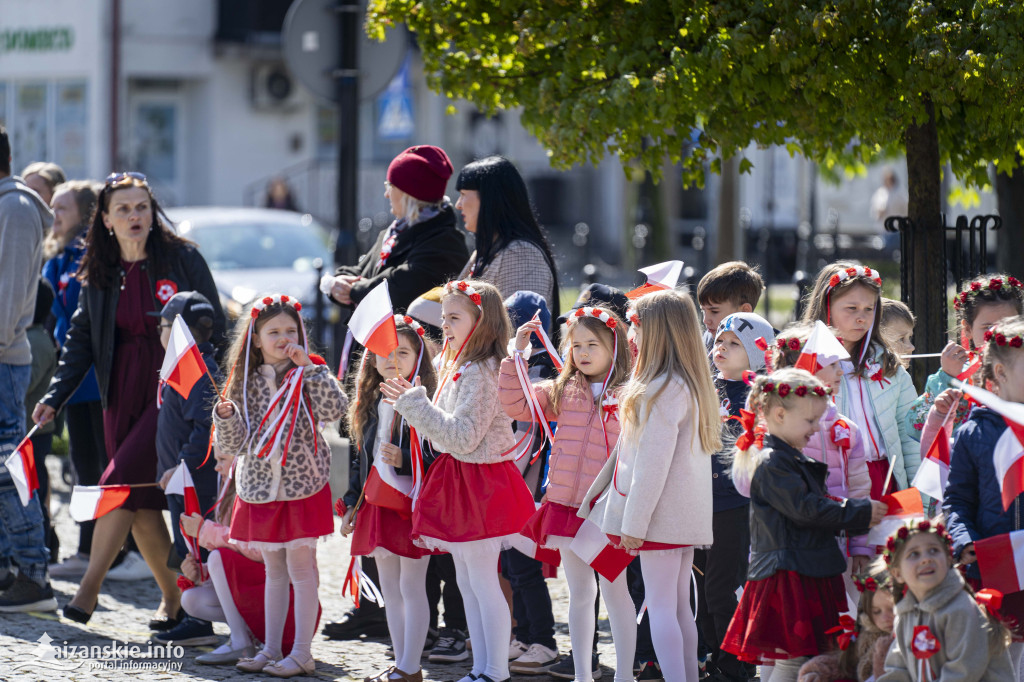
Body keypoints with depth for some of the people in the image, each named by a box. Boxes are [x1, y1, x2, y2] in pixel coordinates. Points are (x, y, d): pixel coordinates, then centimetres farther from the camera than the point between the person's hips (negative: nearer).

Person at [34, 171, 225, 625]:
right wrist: (55, 397, 0)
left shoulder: (182, 260, -2)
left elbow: (215, 327, 0)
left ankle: (89, 588, -12)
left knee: (121, 482, -16)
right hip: (123, 395, 5)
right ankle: (172, 596, 16)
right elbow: (80, 339, 12)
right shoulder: (98, 275, 9)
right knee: (142, 504, 3)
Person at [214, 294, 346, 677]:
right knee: (274, 571, 13)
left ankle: (302, 653, 3)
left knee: (301, 567, -2)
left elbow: (336, 409, -22)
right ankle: (271, 649, 19)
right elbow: (234, 445, 3)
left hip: (302, 487, -4)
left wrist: (307, 367, -23)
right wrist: (225, 417, -16)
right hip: (261, 487, 4)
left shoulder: (308, 377, -4)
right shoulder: (247, 383, 5)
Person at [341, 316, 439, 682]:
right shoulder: (371, 404, 13)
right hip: (378, 505, 8)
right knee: (389, 590, 12)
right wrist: (352, 504, 20)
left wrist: (404, 459, -28)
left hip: (411, 505, -8)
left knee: (411, 587, -4)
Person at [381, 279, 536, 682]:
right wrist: (413, 404, 12)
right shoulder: (459, 369, 13)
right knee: (466, 582, 13)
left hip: (478, 487, -10)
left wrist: (415, 405, -22)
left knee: (482, 580, -5)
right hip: (457, 481, 10)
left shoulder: (480, 374, -18)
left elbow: (463, 436, -24)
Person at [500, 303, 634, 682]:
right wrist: (517, 354, 2)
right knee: (579, 594, 14)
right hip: (566, 505, 5)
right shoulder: (562, 392, 8)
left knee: (615, 591, 2)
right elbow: (515, 405, 7)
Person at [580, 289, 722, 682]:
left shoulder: (664, 389, -18)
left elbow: (654, 461, -20)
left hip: (662, 513, -9)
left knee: (660, 606, -7)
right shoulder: (690, 384, 12)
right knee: (679, 606, 13)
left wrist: (634, 521, -17)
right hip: (686, 515, 9)